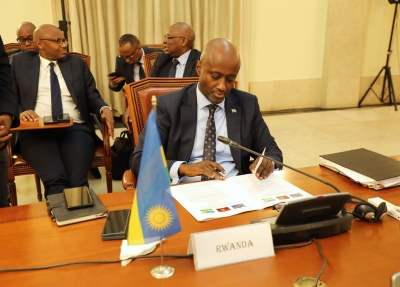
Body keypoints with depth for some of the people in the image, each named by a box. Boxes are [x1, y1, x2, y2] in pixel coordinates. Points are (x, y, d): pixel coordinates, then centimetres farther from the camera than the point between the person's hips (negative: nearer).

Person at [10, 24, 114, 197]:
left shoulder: (77, 63, 17)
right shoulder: (20, 62, 14)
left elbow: (92, 96, 15)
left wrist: (104, 108, -8)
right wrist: (20, 112, -11)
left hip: (75, 128, 1)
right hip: (36, 130, -1)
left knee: (77, 181, -28)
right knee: (55, 180, -31)